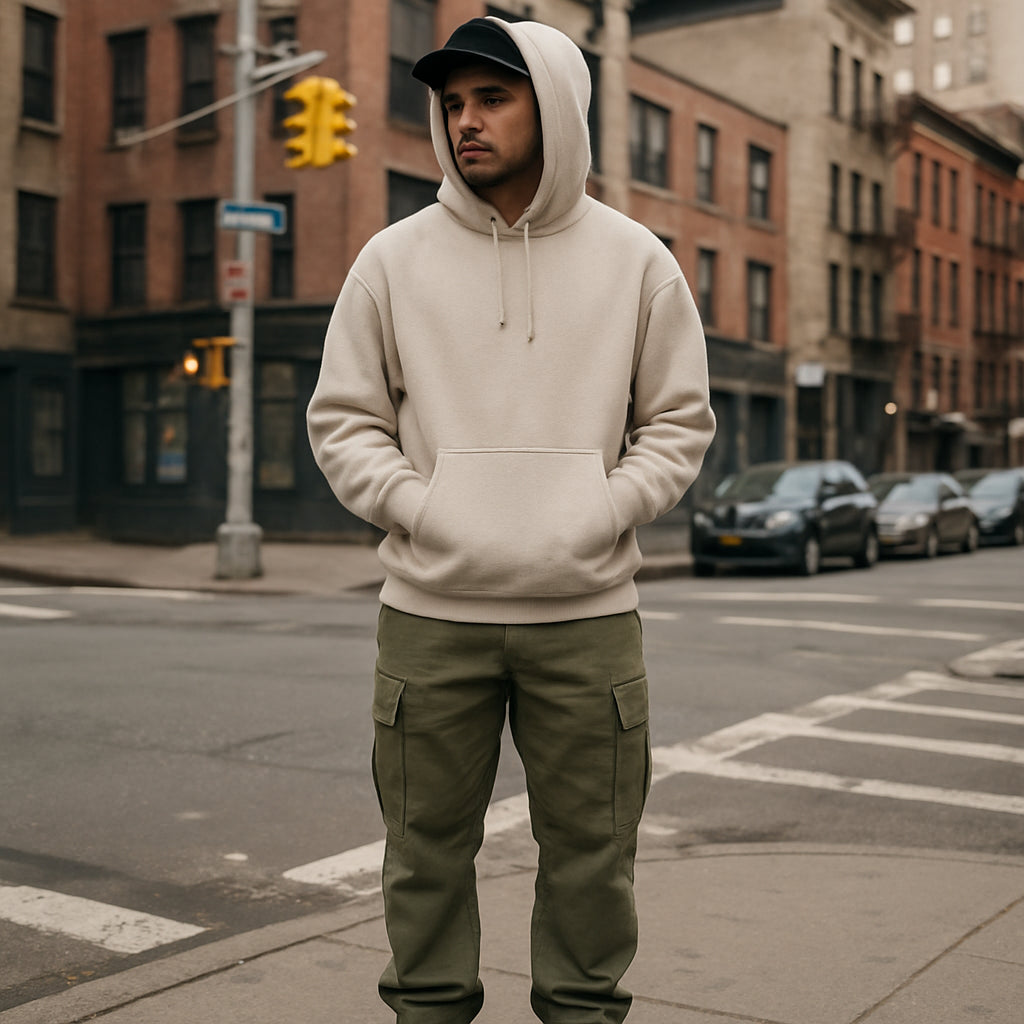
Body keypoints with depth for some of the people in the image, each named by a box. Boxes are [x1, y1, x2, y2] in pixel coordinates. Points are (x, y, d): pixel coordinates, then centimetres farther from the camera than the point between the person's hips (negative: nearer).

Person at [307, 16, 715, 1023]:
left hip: (587, 612, 0)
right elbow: (341, 421, 7)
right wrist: (418, 507, -8)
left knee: (591, 852, 9)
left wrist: (601, 514, -7)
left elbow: (678, 421, 7)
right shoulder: (394, 259, 4)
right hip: (430, 611, 0)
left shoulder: (636, 259, 5)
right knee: (428, 848, 9)